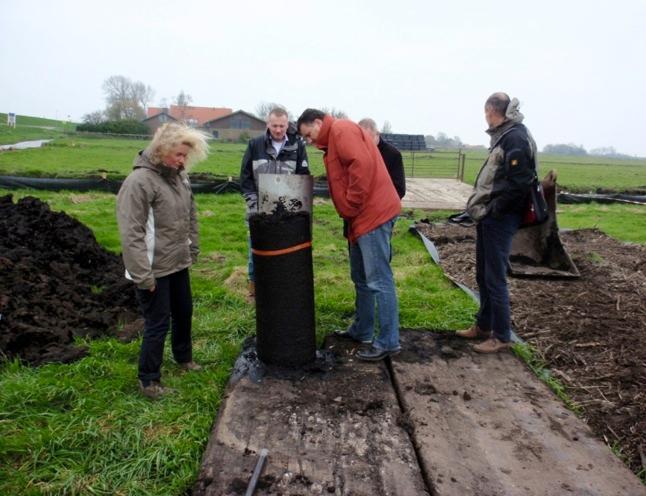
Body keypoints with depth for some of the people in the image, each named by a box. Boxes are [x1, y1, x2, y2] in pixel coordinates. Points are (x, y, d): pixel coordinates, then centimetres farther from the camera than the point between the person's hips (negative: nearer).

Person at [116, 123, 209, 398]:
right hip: (155, 269, -8)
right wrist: (142, 275, -21)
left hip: (178, 263, 8)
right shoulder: (139, 181, -21)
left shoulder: (180, 175, 3)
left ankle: (184, 357, 46)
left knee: (184, 312, 22)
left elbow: (190, 215, 15)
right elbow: (131, 234, -22)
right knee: (158, 324, 3)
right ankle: (149, 380, 22)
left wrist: (193, 249, 16)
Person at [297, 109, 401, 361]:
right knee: (361, 278, 17)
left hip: (373, 214, -11)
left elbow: (362, 164, -22)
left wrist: (351, 206, -16)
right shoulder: (334, 139, 24)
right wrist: (351, 213, 11)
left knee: (378, 281, -6)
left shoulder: (341, 129, -7)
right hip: (364, 217, 11)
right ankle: (361, 330, 29)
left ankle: (388, 342, 2)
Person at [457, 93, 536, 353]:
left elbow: (519, 184, -22)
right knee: (483, 275, 17)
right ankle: (483, 325, 32)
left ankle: (501, 336, 13)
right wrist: (482, 207, 8)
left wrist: (492, 210, -17)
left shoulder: (516, 138, -15)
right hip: (488, 217, 9)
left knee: (495, 278, 0)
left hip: (499, 220, -9)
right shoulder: (503, 136, 14)